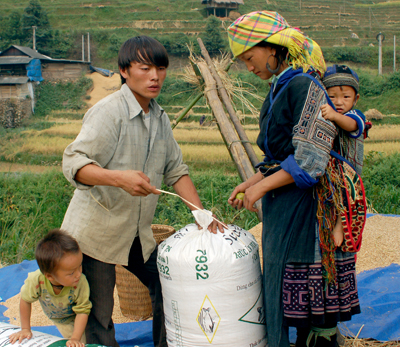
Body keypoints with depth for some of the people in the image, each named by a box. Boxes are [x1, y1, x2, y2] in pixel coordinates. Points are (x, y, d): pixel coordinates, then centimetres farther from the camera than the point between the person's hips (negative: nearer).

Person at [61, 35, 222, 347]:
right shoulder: (108, 112, -18)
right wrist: (119, 177, -43)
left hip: (138, 234, 8)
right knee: (99, 313, 0)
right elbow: (73, 162, -26)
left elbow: (176, 169, 10)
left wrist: (201, 214, -1)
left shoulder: (160, 117, 7)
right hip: (96, 232, -7)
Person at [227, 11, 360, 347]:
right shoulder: (280, 87, 13)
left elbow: (308, 160, -20)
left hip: (302, 205, -9)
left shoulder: (303, 85, -15)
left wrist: (261, 187, -15)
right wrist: (252, 182, 10)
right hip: (281, 206, 9)